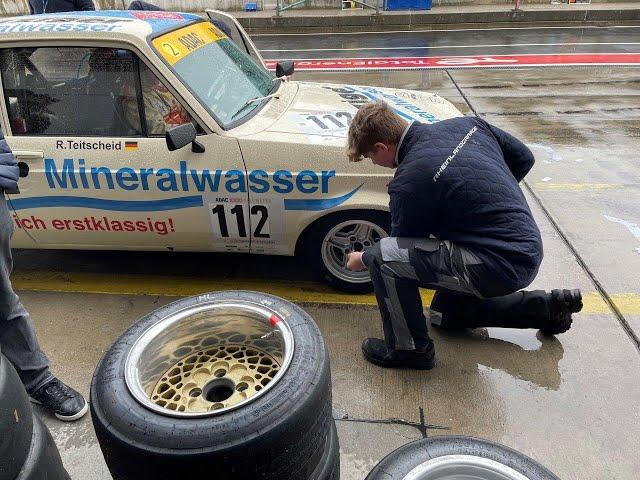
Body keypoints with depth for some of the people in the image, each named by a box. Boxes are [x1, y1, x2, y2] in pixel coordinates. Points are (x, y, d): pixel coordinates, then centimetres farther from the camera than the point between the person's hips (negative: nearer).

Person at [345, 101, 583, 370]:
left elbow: (404, 246, -4)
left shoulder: (409, 181, -19)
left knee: (382, 256, -16)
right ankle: (547, 308, 28)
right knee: (445, 314, 28)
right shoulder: (465, 124, 4)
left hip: (500, 267, -9)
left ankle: (408, 349, 1)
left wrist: (363, 260, 15)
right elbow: (524, 158, 15)